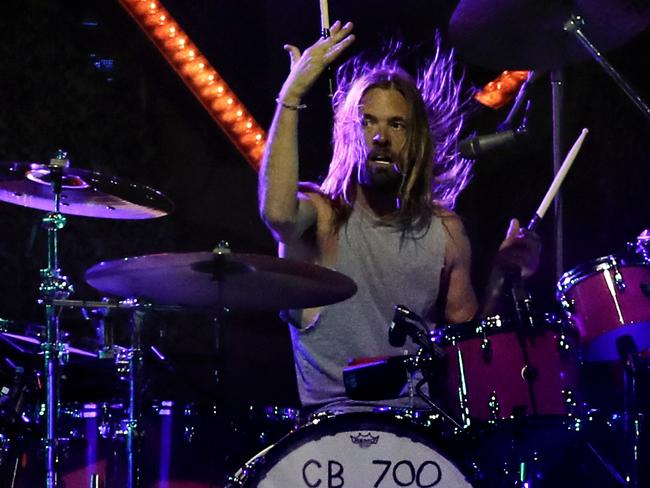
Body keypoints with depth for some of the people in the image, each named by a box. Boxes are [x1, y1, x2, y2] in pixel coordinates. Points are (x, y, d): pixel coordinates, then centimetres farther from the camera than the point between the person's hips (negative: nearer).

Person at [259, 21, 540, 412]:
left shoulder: (445, 231, 8)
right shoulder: (321, 217, -4)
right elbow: (277, 213, -29)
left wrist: (501, 280, -3)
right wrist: (292, 97, -27)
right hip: (331, 417, -3)